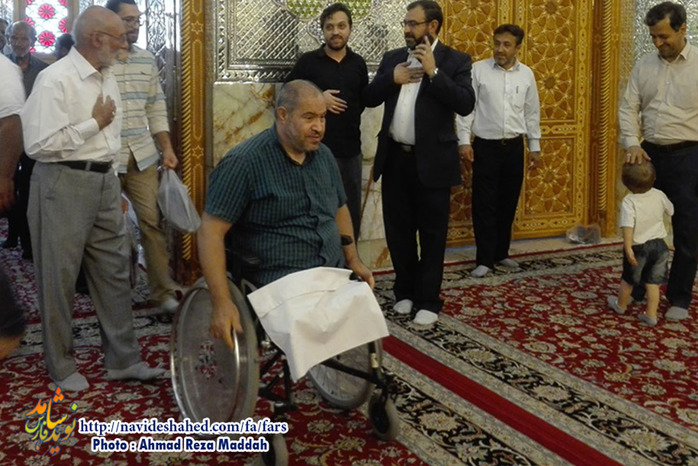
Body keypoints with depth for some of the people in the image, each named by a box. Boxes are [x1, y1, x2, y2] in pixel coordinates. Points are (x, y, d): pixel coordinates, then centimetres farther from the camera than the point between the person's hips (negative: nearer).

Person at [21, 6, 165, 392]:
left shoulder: (107, 78, 11)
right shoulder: (55, 79, -15)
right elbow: (38, 144, -21)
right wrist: (95, 122, -14)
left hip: (104, 181, 8)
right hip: (63, 184, -7)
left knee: (114, 271, 10)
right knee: (59, 278, 4)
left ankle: (123, 359, 21)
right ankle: (61, 367, 20)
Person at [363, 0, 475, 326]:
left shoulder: (455, 61, -2)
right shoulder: (393, 58, 11)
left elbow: (466, 105, -15)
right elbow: (369, 98, 8)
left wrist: (433, 71, -19)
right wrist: (391, 79, -8)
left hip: (431, 160, -4)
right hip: (394, 158, 5)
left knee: (431, 235, 5)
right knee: (398, 231, 13)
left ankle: (429, 301, 16)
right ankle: (405, 291, 29)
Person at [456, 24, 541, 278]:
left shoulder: (526, 74, 6)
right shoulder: (478, 69, -4)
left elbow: (532, 113, 11)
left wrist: (534, 146, 11)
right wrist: (464, 141, -11)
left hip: (514, 147, 3)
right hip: (485, 146, -3)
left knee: (508, 203, 11)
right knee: (484, 204, -1)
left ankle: (501, 252, 26)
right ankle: (485, 259, 6)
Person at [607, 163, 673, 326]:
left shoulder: (629, 202, -22)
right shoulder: (659, 195, -6)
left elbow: (628, 227, -30)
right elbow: (671, 210, 14)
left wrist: (628, 248, -29)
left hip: (638, 248, -3)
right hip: (659, 245, 4)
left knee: (628, 279, 18)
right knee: (653, 283, 10)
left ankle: (620, 305, 39)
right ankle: (651, 315, 11)